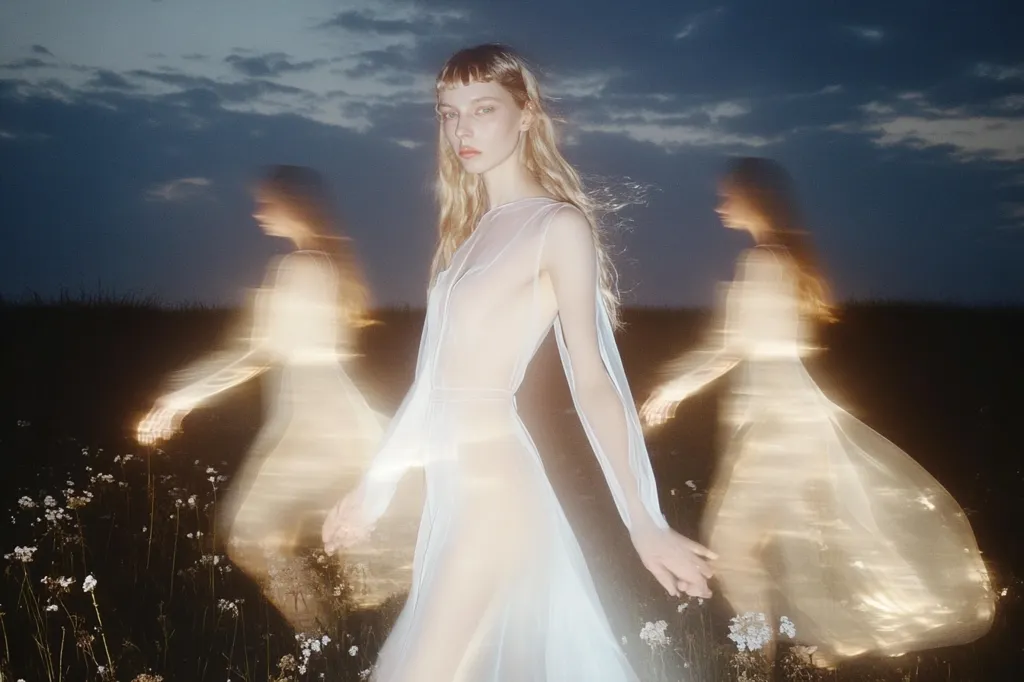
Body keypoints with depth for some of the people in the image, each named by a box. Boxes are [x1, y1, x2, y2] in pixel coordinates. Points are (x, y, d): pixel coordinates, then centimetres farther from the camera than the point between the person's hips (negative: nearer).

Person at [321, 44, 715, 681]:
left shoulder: (559, 226, -7)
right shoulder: (472, 227, 15)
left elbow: (592, 380, -11)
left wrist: (644, 524, -14)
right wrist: (378, 484, 20)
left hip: (494, 481, -7)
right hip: (454, 484, 7)